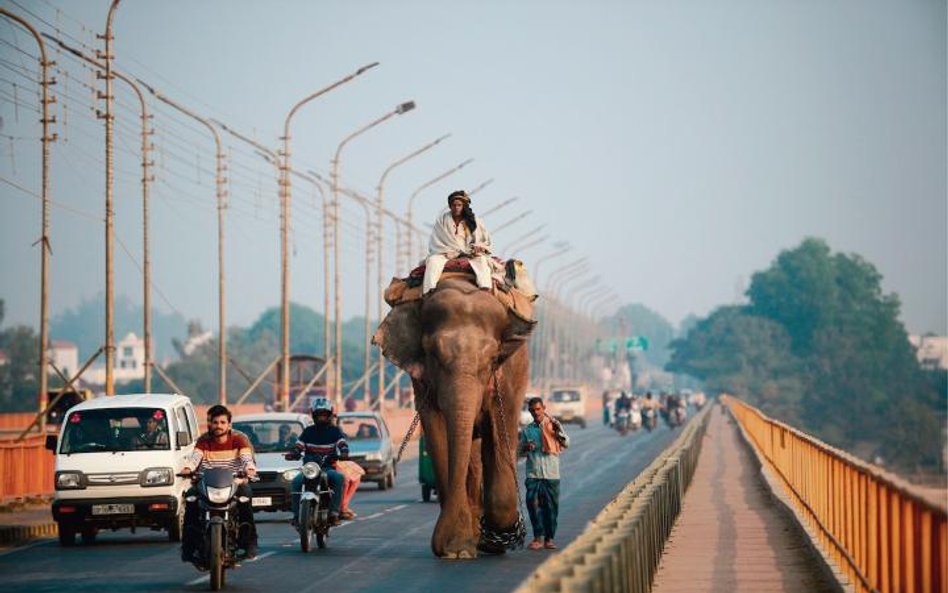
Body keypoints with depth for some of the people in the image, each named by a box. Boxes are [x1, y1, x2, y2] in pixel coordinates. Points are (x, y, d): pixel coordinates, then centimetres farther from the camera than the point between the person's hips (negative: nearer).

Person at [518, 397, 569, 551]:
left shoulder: (554, 425, 9)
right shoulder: (526, 430, 12)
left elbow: (566, 443, 0)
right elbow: (520, 451, 18)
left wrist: (558, 431, -16)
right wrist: (526, 448, -4)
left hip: (551, 474, -1)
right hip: (533, 474, 1)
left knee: (551, 506, 0)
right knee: (533, 504, -10)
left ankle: (549, 538, 9)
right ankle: (538, 537, -4)